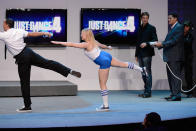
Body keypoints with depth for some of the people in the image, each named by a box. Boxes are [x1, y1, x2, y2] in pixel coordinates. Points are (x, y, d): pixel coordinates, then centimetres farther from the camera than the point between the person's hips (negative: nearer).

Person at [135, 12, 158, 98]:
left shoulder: (151, 28, -1)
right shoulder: (140, 29, 17)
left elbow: (155, 40, -7)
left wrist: (146, 43, -21)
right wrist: (136, 54, 18)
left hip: (147, 54, -7)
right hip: (140, 54, 7)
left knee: (147, 72, -8)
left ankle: (148, 92, -6)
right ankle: (145, 91, 14)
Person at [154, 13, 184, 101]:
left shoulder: (179, 27, -9)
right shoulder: (172, 28, 20)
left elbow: (174, 41, -18)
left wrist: (162, 44, -18)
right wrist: (159, 44, 3)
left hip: (175, 57, -10)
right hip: (170, 57, 10)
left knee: (175, 75, -9)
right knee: (170, 76, 12)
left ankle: (177, 95, -7)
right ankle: (173, 94, 19)